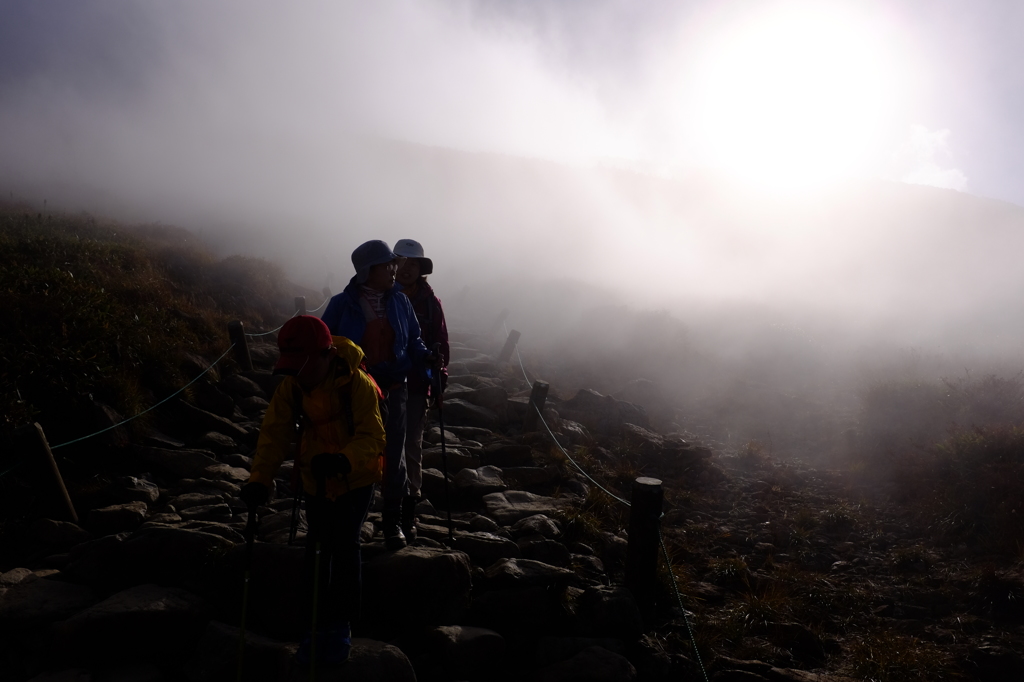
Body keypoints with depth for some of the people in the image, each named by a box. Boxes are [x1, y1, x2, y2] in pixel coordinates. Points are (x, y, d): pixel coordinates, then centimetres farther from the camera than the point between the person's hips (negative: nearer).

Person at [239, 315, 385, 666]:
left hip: (356, 478, -4)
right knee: (317, 548, 7)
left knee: (344, 545, -4)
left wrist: (343, 460, -48)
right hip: (315, 479, 4)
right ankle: (320, 623, 23)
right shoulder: (291, 386, -11)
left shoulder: (357, 384, -24)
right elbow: (275, 432, -13)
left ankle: (342, 623, 15)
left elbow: (373, 436, -29)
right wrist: (259, 479, -25)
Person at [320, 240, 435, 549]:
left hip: (393, 388, 2)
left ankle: (393, 521, 22)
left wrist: (426, 356, -11)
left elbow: (413, 340, 8)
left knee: (393, 456, 7)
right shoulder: (343, 304, -8)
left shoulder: (399, 300, 0)